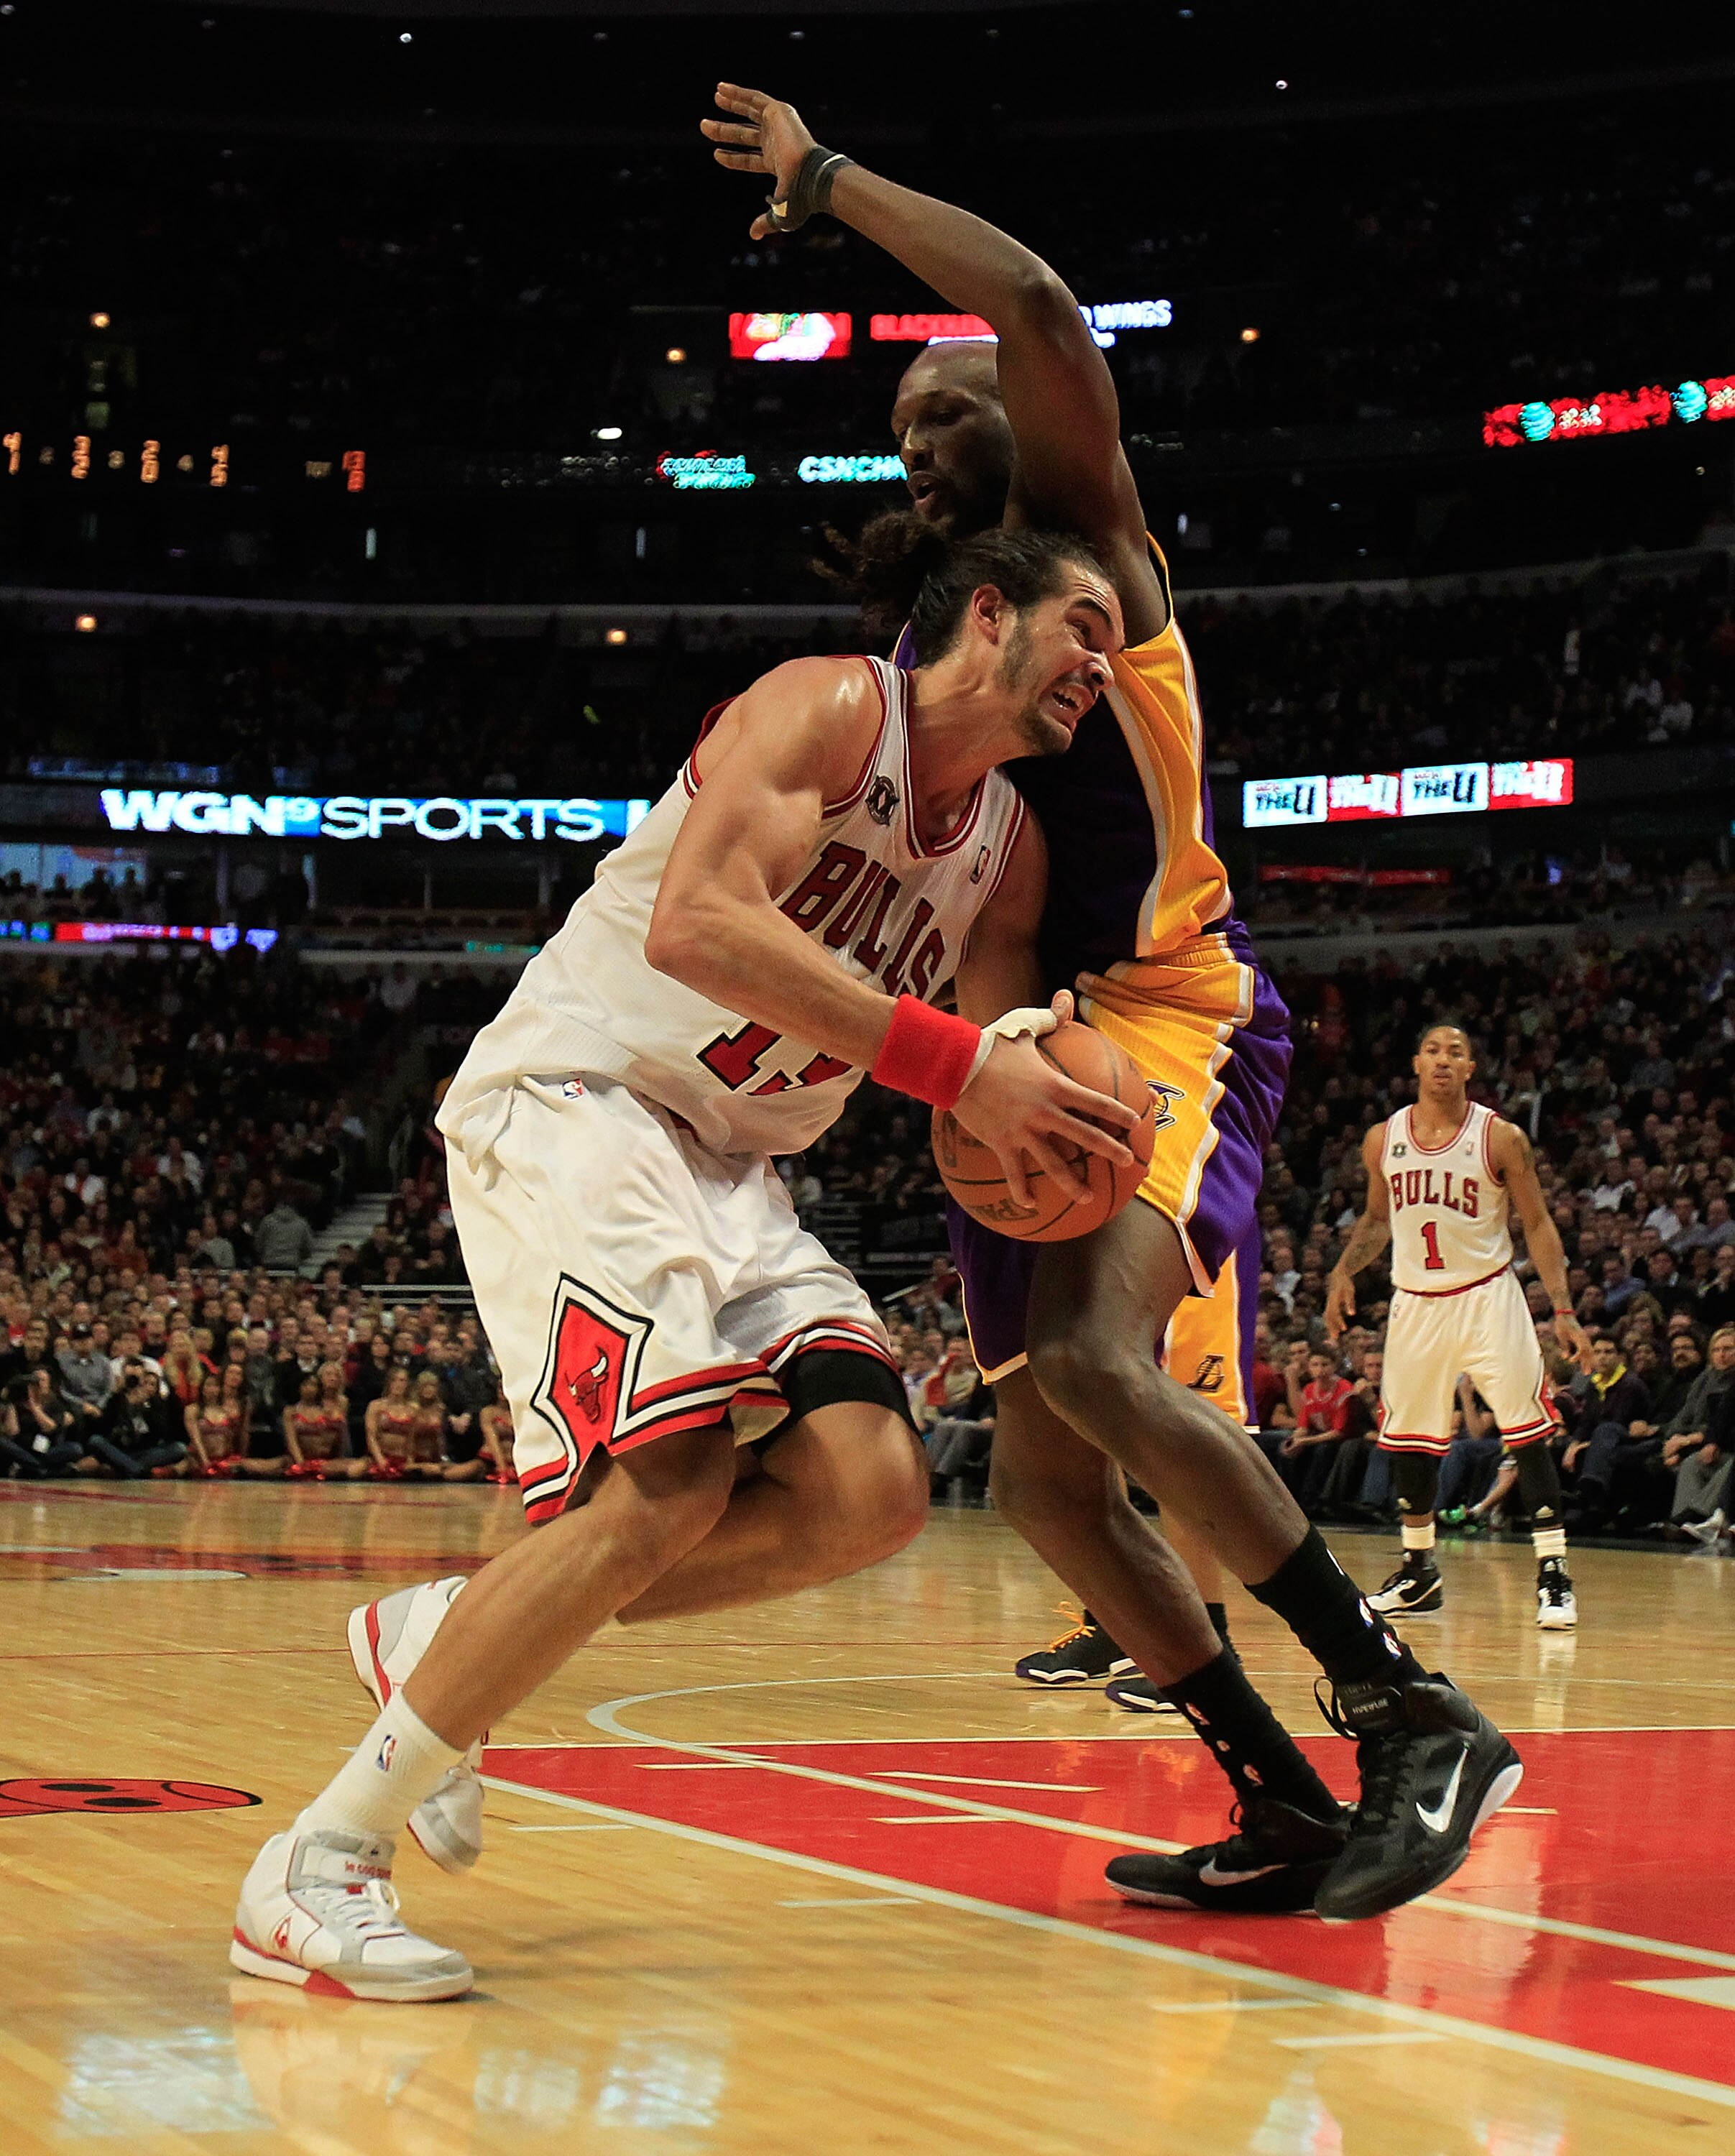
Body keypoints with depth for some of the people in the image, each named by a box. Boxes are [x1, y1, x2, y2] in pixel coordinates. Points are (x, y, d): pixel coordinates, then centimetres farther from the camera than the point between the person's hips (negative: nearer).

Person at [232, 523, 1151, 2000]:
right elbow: (696, 922, -29)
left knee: (871, 1498, -8)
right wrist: (962, 1063, -31)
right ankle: (317, 1868, -17)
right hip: (571, 1101, -9)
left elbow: (987, 1085, 15)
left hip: (732, 1162, 9)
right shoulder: (832, 709, -14)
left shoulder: (1014, 850, 11)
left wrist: (1035, 1131, -12)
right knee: (669, 1488, -25)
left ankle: (443, 1638, 6)